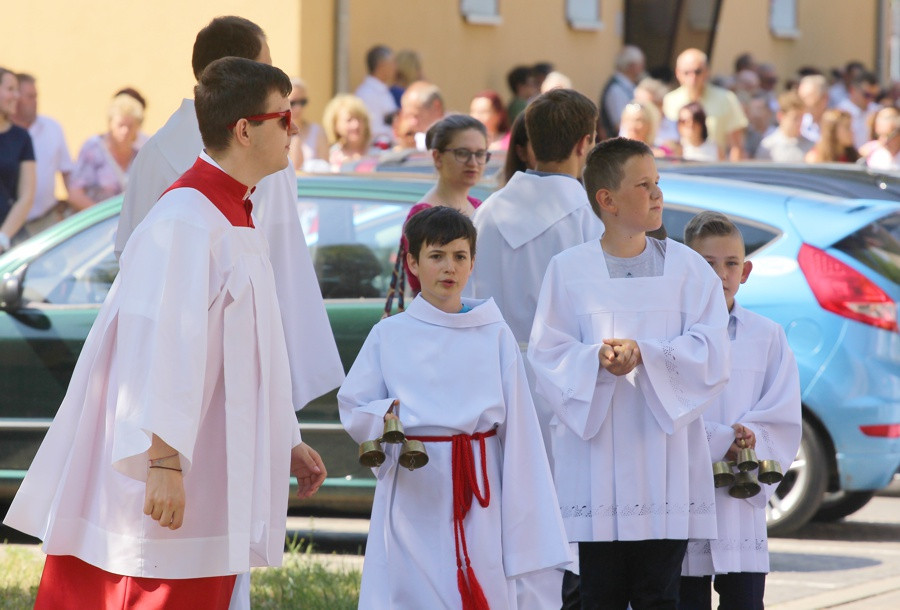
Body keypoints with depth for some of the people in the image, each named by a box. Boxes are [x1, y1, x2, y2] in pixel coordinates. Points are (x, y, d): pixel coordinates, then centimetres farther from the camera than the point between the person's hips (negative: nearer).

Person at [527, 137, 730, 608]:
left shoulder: (687, 268, 5)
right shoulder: (568, 270, 3)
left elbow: (709, 355, -4)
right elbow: (548, 357, -1)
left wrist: (645, 356, -19)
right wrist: (596, 359, -21)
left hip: (664, 464, 1)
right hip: (595, 463, -1)